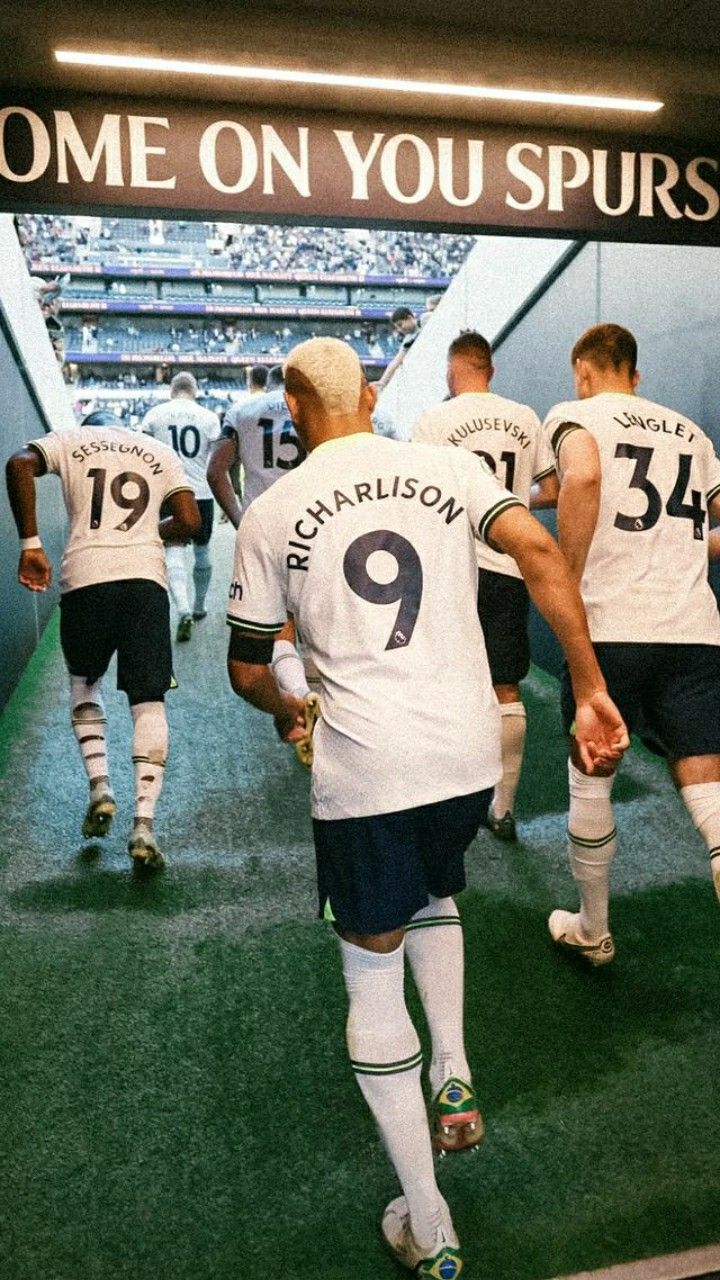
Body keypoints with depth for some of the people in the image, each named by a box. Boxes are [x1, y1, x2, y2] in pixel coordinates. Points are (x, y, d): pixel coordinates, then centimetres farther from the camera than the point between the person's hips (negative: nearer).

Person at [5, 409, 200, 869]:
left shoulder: (71, 440, 17)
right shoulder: (160, 452, 19)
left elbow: (19, 464, -4)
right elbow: (189, 523, 7)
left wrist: (30, 545, -2)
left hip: (84, 576, 0)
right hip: (145, 577, 0)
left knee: (84, 682, 24)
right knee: (149, 701, 3)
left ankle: (100, 788, 13)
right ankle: (144, 823, -4)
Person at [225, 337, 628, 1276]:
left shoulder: (273, 513, 3)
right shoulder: (450, 469, 6)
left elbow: (246, 670, 9)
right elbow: (540, 552, -9)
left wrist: (285, 710, 30)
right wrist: (591, 691, -7)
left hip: (363, 771, -3)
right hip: (469, 753, 4)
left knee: (372, 976, 13)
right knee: (432, 890, 35)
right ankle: (454, 1076, 31)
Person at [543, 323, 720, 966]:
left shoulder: (576, 414, 4)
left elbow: (582, 477, -19)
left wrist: (566, 583, -13)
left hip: (611, 624, -4)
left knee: (590, 778, 15)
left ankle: (592, 931, 31)